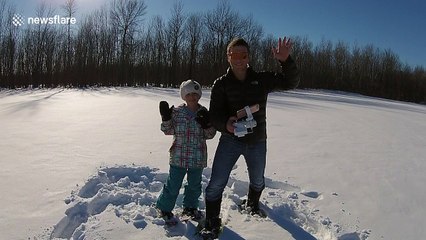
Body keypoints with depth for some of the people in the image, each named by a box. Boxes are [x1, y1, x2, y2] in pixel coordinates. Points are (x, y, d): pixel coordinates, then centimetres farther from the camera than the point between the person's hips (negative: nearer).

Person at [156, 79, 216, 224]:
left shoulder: (204, 113, 0)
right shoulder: (177, 112, -3)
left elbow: (210, 135, 1)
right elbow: (168, 131, 1)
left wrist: (207, 125, -17)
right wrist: (166, 118, -15)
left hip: (198, 158, 2)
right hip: (179, 156, -2)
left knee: (195, 185, 18)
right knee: (173, 185, 5)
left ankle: (190, 207, 40)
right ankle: (164, 208, 27)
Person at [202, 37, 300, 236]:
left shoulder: (261, 79, -2)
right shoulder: (221, 84, -8)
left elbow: (291, 83, -4)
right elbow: (214, 115, -14)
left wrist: (285, 61, -21)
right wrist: (226, 125, -36)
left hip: (257, 142, 3)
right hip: (230, 140, -2)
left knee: (257, 180, 23)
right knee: (216, 184, -7)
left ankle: (252, 204, 55)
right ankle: (212, 222, 16)